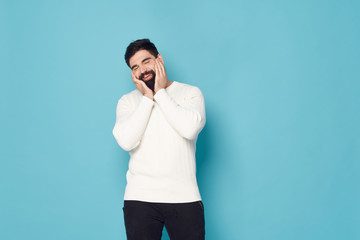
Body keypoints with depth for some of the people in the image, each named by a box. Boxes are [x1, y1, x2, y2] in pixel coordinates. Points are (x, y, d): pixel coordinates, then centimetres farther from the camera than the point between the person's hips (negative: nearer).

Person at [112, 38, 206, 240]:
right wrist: (148, 97, -5)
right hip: (140, 197, 1)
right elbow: (126, 141, -9)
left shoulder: (190, 93, 6)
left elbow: (190, 128, -14)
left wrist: (161, 93, -5)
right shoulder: (128, 101, 9)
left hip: (184, 196, -1)